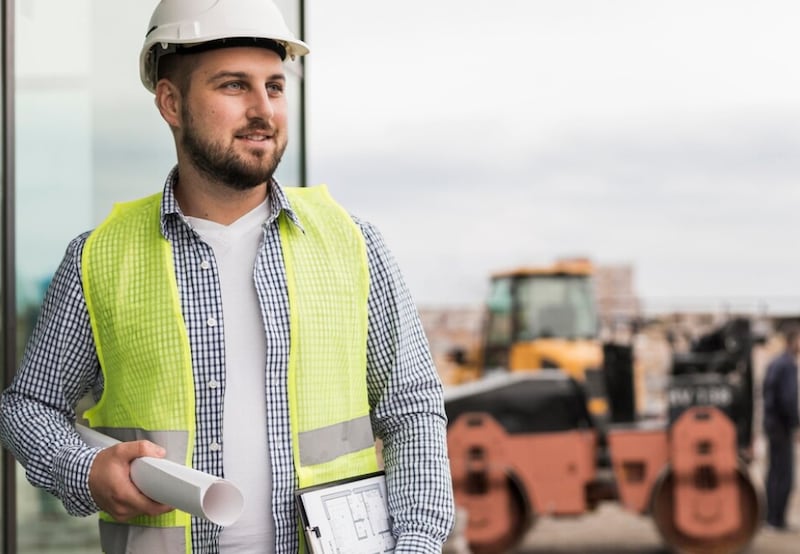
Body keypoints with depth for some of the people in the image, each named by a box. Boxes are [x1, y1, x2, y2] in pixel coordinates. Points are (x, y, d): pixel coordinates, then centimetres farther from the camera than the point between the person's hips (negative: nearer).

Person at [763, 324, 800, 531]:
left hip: (771, 421, 10)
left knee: (775, 472, 15)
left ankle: (772, 516, 21)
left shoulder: (774, 363, 11)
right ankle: (777, 518, -4)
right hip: (782, 426, -10)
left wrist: (769, 416, 15)